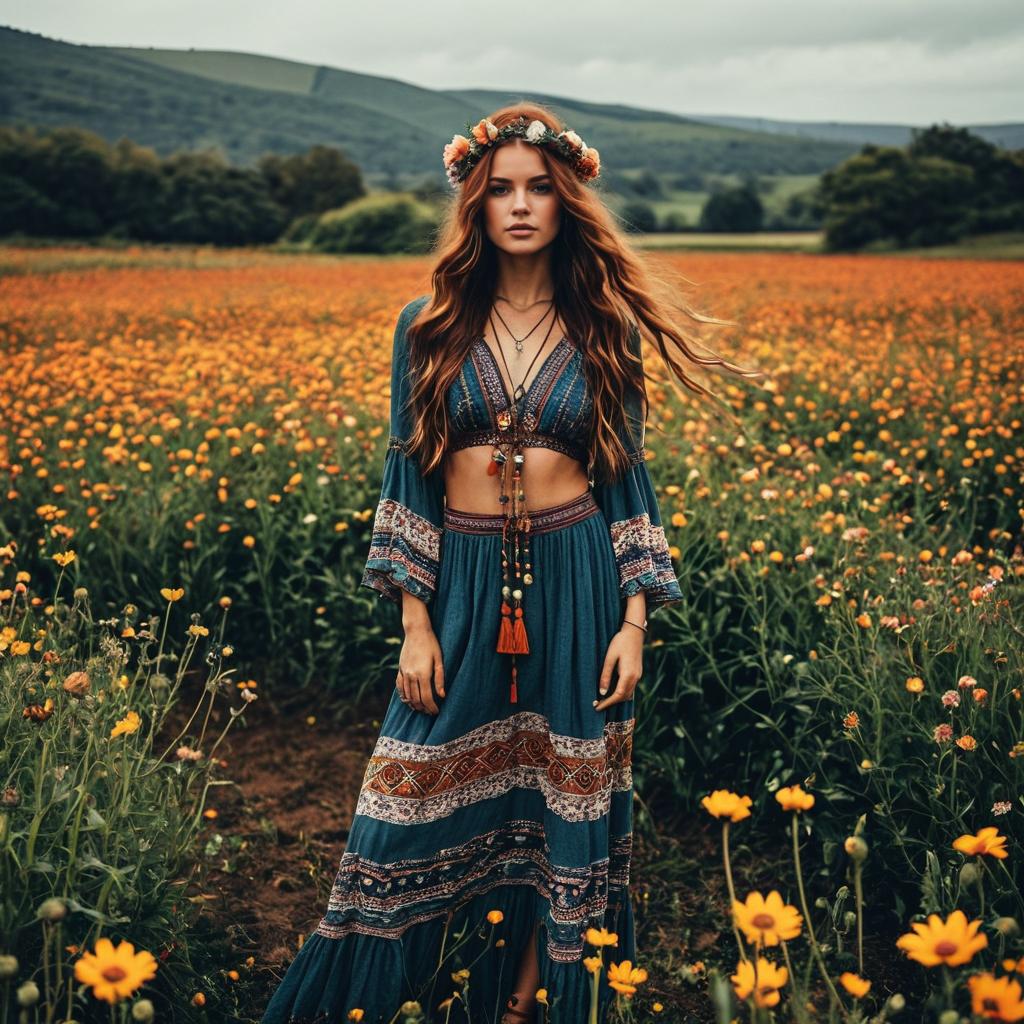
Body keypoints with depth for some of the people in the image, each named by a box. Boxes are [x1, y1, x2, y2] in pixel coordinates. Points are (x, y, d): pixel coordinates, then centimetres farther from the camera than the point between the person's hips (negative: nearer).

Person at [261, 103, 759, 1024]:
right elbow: (407, 473, 3)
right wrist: (415, 624, -4)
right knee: (429, 807, 5)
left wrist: (635, 620, -3)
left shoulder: (605, 327, 3)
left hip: (575, 585, 0)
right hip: (464, 584, 0)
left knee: (560, 802, 9)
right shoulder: (428, 325, 3)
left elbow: (628, 475, 5)